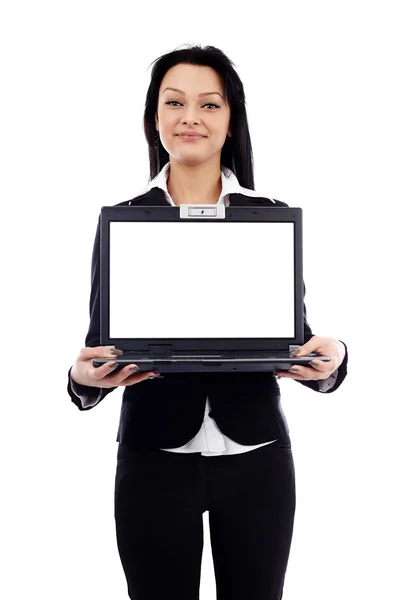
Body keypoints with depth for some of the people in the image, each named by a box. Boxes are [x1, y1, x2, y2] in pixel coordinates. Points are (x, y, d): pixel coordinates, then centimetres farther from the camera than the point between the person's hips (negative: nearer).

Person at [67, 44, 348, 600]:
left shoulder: (273, 217, 0)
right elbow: (99, 342, 2)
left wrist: (330, 358, -18)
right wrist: (84, 376, -19)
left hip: (256, 456, 1)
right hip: (154, 457, 0)